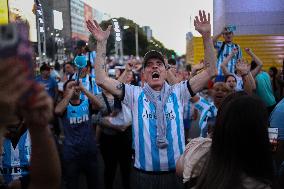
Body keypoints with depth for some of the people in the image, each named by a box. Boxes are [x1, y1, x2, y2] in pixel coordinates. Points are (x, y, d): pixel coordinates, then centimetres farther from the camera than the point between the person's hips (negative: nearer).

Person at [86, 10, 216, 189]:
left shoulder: (178, 93, 2)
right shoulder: (135, 94, 1)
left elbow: (210, 71, -3)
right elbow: (101, 79, -7)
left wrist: (206, 36, -11)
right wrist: (102, 43, -11)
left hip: (176, 172, 1)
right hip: (145, 173, 0)